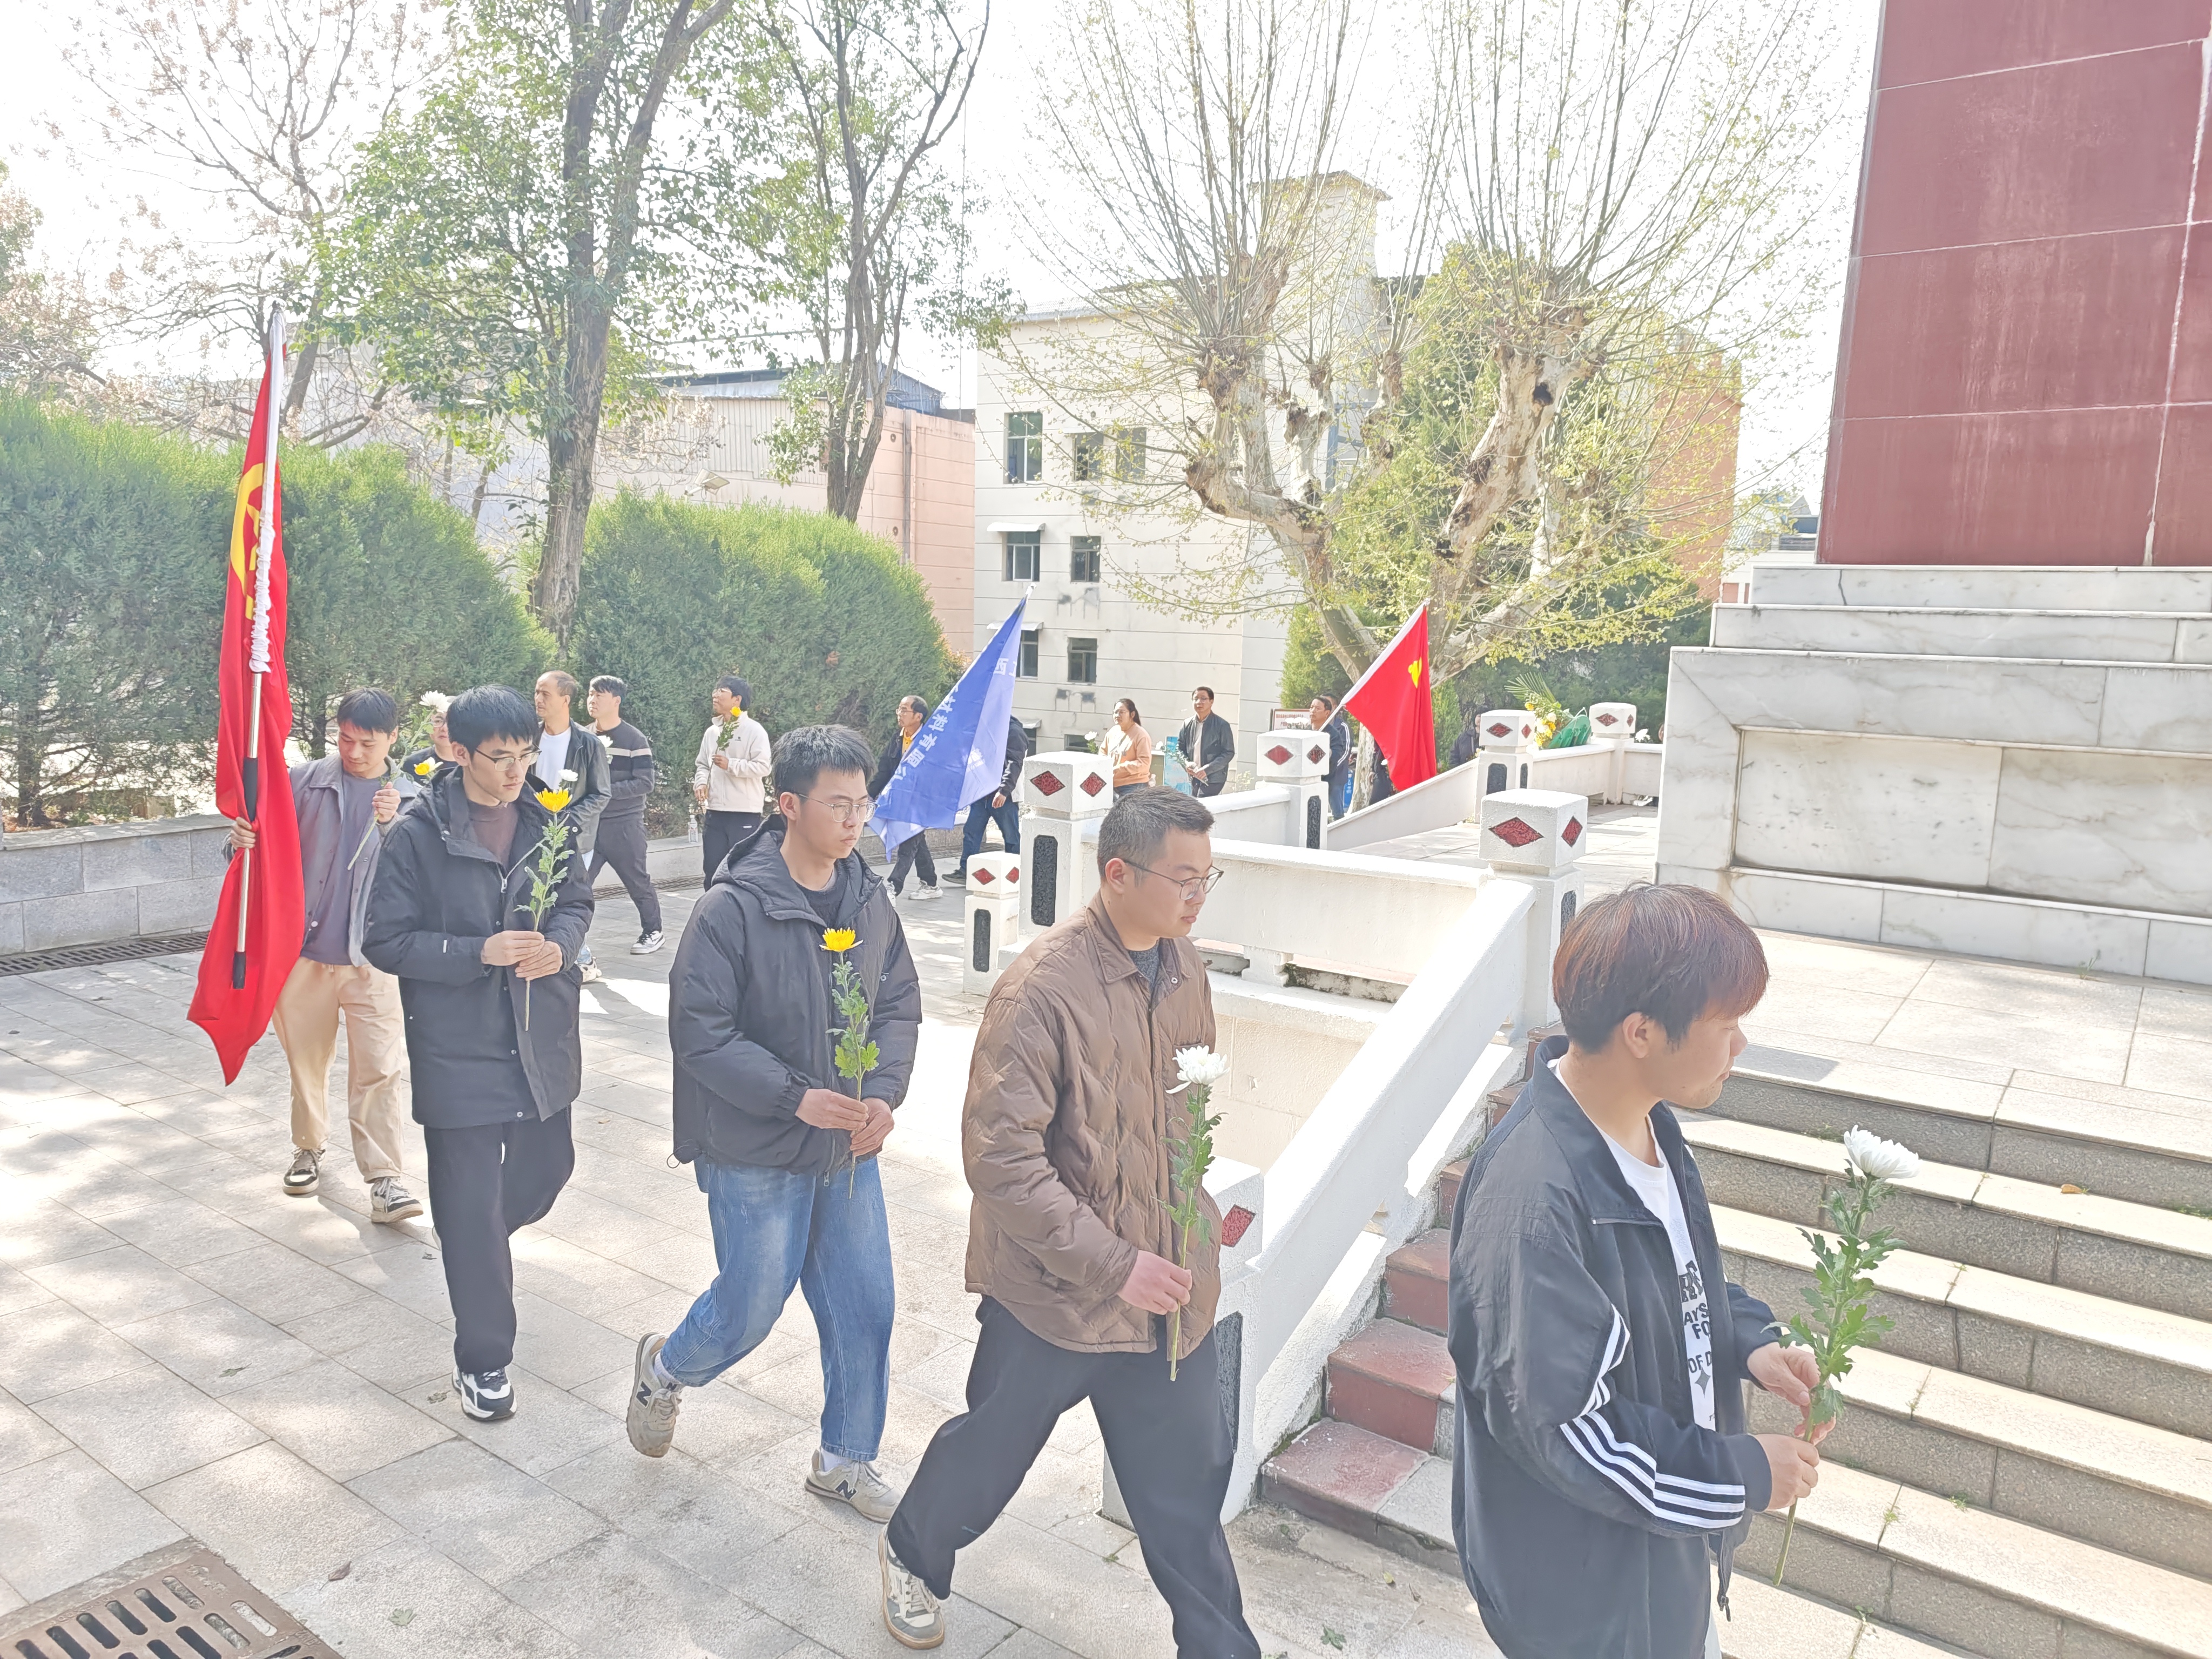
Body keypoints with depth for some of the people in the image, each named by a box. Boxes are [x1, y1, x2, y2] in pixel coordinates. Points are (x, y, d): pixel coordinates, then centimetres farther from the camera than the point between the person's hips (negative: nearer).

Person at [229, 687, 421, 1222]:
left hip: (372, 957, -1)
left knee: (377, 1069, -6)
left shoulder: (409, 798, 2)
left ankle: (383, 1178, -4)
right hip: (304, 950, 1)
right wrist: (242, 838, -20)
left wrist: (392, 823, -26)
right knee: (307, 1061, 15)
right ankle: (309, 1149, 37)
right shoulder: (305, 781, 1)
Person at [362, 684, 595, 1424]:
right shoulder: (418, 834, -12)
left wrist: (561, 944, -12)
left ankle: (480, 1244, 53)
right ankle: (482, 1359, 21)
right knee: (470, 1206, 4)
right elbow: (386, 941, -10)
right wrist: (480, 953, -22)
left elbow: (578, 902, 10)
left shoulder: (550, 819, -1)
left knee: (546, 1168, 20)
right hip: (459, 1049, -4)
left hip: (543, 1038, 5)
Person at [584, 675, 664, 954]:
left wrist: (608, 790, -20)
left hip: (624, 824, -4)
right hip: (589, 823, 4)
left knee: (638, 881, 7)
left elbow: (645, 784, -11)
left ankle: (652, 932, 23)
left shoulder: (634, 740, -6)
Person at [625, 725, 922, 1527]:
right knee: (752, 1305, 9)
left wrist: (883, 1094, -10)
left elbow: (900, 1007, 6)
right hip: (756, 1154, -5)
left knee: (866, 1308, 10)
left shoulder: (870, 900, 0)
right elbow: (700, 1031, -17)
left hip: (848, 1149, 5)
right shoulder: (731, 909, -17)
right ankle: (665, 1366, 43)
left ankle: (845, 1460, 32)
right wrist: (797, 1098, -23)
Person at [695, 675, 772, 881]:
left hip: (745, 813, -6)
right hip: (715, 812, 6)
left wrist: (730, 765, -18)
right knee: (713, 869, 11)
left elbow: (763, 767, -14)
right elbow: (702, 765, 17)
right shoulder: (711, 732, 13)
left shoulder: (754, 730, -6)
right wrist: (700, 783, -3)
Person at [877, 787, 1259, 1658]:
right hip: (1055, 1290, -5)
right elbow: (1000, 1160, -23)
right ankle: (913, 1556, 51)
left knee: (1186, 1486, 16)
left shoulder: (1181, 964, -1)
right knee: (990, 1453, 20)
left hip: (1170, 1287, 5)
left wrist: (1195, 1217, 9)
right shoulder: (1042, 988, -24)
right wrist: (1114, 1265, -22)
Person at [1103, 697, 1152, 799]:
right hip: (1113, 784, 7)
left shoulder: (1141, 736, -14)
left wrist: (1119, 768, -24)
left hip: (1133, 786, -7)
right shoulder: (1113, 732, 8)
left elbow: (1144, 763, -20)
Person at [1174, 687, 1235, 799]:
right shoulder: (1188, 724, 6)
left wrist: (1207, 769, -17)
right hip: (1194, 778, 6)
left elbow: (1229, 753, -9)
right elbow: (1180, 747, 15)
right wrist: (1186, 763, -7)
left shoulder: (1222, 725, -8)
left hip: (1213, 779, -6)